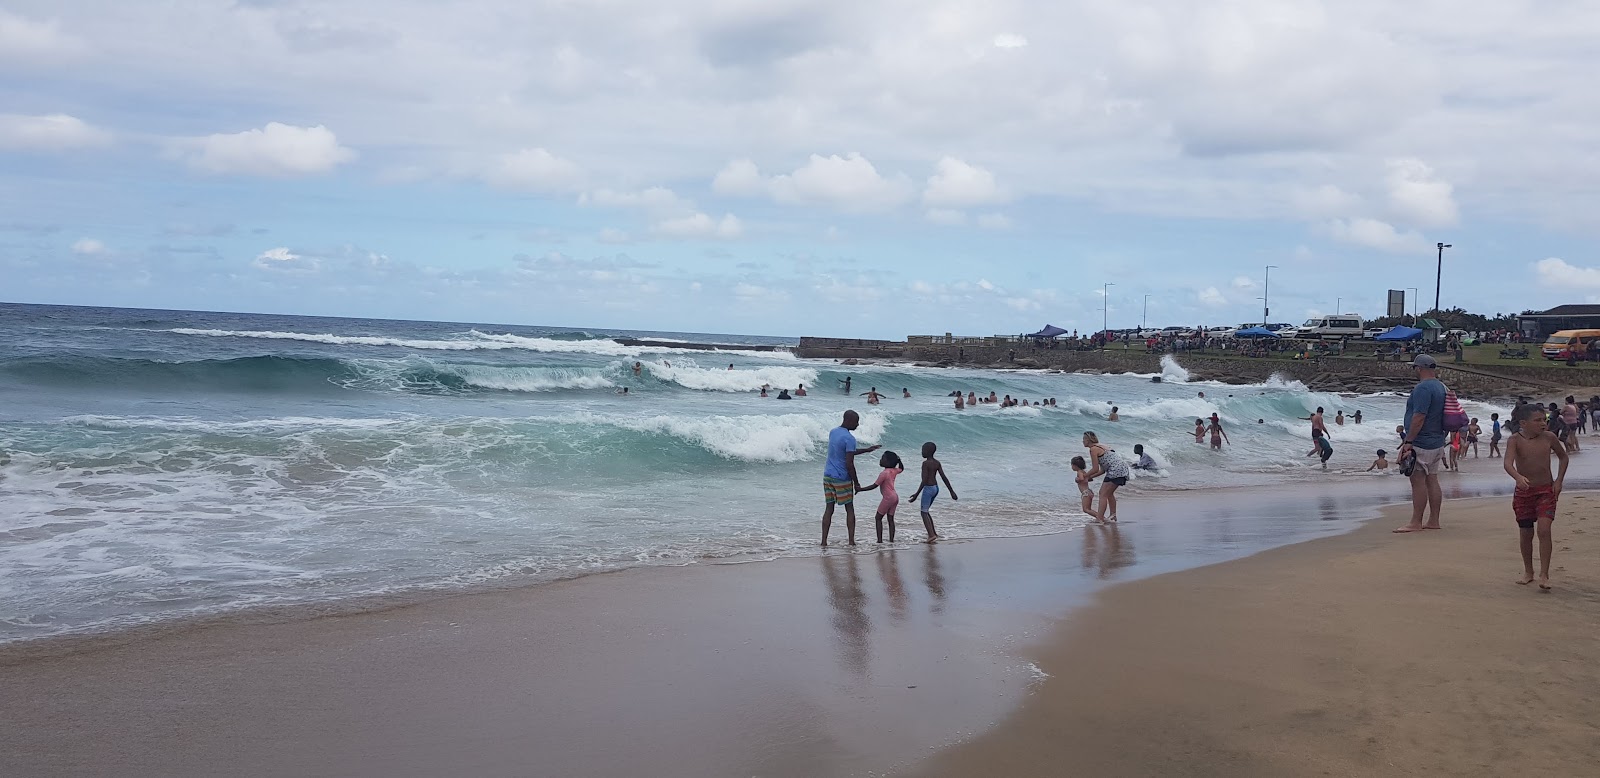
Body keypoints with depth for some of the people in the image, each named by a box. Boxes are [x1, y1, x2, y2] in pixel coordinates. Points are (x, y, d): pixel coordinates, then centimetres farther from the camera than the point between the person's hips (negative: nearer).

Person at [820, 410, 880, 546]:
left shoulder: (833, 432, 10)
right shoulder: (849, 439, -16)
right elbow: (849, 464, -19)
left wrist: (867, 450, 26)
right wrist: (856, 483, -10)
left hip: (828, 476, 7)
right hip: (842, 479, -7)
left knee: (829, 509, 7)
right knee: (850, 509, 6)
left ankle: (824, 541, 3)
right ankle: (851, 541, 5)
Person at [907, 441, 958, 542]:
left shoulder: (925, 463, -17)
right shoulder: (937, 463, 5)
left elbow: (924, 481, -22)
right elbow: (944, 478, 4)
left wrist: (916, 494, -21)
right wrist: (952, 491, 8)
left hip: (928, 489, -8)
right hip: (936, 488, 8)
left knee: (924, 512, -3)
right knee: (926, 511, 20)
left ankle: (932, 535, -17)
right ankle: (933, 533, 22)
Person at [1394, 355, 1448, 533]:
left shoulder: (1423, 388, -17)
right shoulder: (1441, 386, 14)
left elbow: (1419, 417, -23)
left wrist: (1408, 441, -21)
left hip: (1421, 443, -10)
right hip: (1437, 441, 10)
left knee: (1418, 481, -7)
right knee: (1432, 480, 12)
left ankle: (1416, 523, -7)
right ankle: (1434, 521, 16)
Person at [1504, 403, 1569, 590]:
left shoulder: (1548, 437, -4)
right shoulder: (1515, 440, -11)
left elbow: (1563, 457, 13)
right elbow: (1508, 464, -25)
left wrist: (1559, 480, 3)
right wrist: (1518, 477, -45)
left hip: (1547, 490, 0)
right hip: (1523, 491, 0)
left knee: (1543, 530, -15)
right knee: (1526, 533, 8)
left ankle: (1544, 575, -13)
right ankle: (1528, 572, 26)